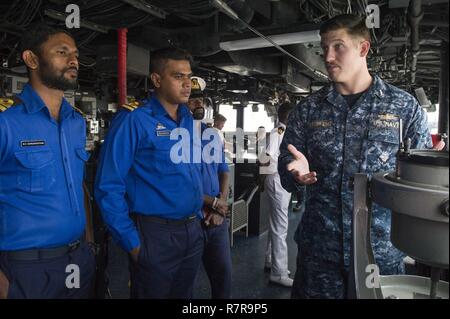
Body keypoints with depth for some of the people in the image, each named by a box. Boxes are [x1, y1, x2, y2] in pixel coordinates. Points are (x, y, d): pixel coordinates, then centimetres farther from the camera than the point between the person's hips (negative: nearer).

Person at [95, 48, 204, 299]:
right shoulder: (134, 122, -13)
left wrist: (197, 217, 11)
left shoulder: (191, 122, 7)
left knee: (184, 294, 23)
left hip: (193, 231, 7)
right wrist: (132, 242, -14)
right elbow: (109, 188, -15)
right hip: (155, 234, -6)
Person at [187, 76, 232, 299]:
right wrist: (213, 202, -11)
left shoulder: (213, 134, 10)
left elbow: (223, 171, 12)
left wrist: (221, 207, -3)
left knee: (223, 274, 13)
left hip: (217, 218, 5)